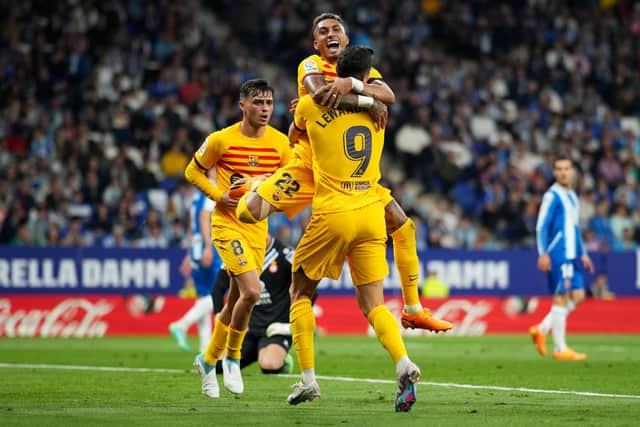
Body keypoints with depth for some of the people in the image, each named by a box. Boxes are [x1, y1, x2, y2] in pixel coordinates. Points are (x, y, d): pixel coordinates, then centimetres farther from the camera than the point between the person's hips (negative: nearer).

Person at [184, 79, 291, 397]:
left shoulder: (280, 142, -1)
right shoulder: (221, 140, -10)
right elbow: (192, 172, 2)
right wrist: (218, 196, -11)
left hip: (258, 227, 5)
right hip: (227, 224, -5)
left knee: (236, 302, 11)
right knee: (251, 291, -21)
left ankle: (208, 360, 31)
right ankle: (232, 357, 0)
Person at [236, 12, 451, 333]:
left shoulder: (363, 70, 6)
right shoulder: (312, 66, -8)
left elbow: (389, 95, -16)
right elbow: (320, 93, -33)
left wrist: (350, 83, -33)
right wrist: (369, 102, -30)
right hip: (309, 166, -4)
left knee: (403, 226, 1)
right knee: (249, 212, -24)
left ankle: (413, 310, 13)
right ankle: (255, 186, 14)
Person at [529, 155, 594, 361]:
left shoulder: (572, 197, 18)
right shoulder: (552, 196, -8)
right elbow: (541, 226, -12)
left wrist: (582, 254, 23)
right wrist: (543, 253, -19)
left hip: (571, 256, 9)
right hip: (557, 256, -9)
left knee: (578, 296, 4)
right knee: (561, 298, -7)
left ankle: (542, 330, 12)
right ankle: (560, 349, -3)